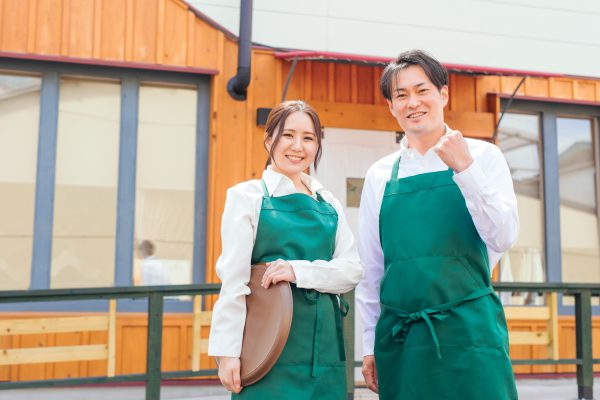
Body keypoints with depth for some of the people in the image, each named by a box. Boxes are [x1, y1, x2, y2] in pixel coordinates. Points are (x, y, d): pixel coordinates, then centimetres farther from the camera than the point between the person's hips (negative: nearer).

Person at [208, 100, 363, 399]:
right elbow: (233, 279, -6)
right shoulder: (248, 196, -1)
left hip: (323, 343, 4)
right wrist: (227, 351, -11)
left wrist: (299, 270, -13)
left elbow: (352, 271, 3)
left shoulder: (329, 204, 11)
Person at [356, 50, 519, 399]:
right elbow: (370, 266, 11)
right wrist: (370, 344, 12)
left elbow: (504, 238, -8)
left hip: (468, 328, -2)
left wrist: (465, 168, -17)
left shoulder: (482, 155, 2)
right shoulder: (380, 175, 8)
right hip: (399, 335, 2)